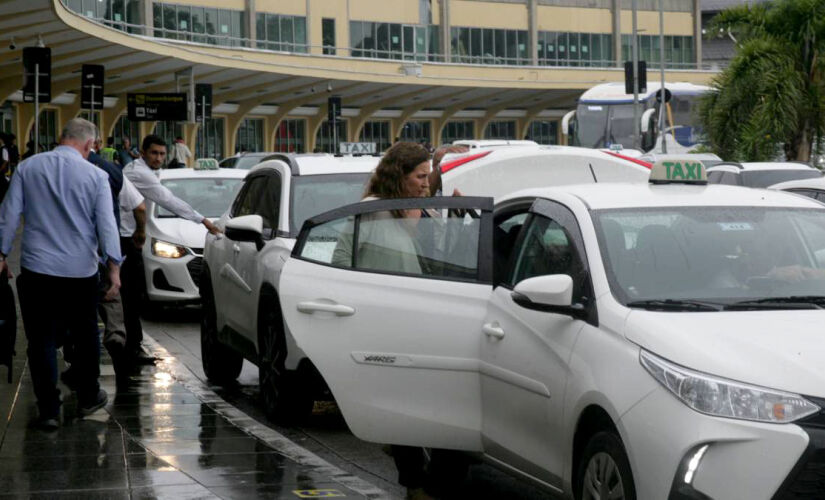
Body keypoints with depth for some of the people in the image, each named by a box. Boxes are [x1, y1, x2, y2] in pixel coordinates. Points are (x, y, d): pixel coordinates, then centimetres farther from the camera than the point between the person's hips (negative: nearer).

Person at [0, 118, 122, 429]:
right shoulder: (96, 175, -5)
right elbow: (106, 224, -7)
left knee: (42, 341, 5)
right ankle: (88, 398, 29)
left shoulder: (28, 168, -1)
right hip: (81, 272, 0)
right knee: (85, 336, 17)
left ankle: (49, 410, 5)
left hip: (37, 269, 0)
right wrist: (114, 267, -4)